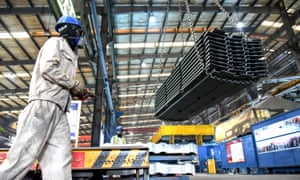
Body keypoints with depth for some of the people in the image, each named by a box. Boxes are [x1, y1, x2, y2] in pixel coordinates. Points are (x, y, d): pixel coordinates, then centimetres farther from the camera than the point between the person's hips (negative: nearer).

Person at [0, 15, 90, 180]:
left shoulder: (69, 53, 32)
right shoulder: (56, 42, 8)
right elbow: (48, 68, -10)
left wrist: (77, 91, 11)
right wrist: (74, 86, -6)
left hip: (58, 108, 9)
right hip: (44, 102, -8)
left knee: (60, 158, -5)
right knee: (24, 155, -12)